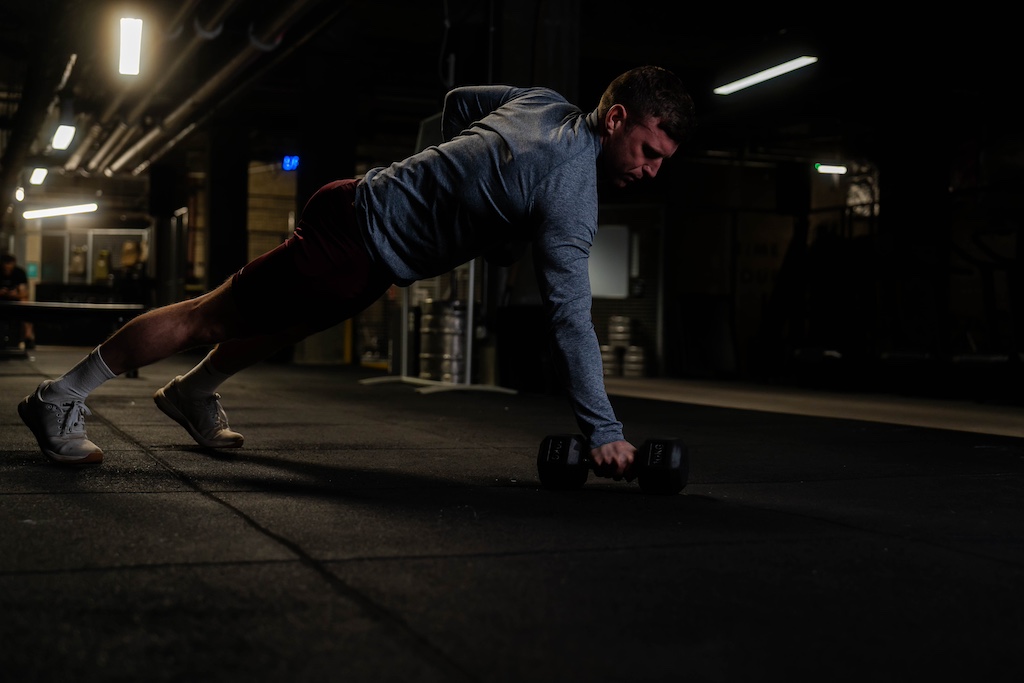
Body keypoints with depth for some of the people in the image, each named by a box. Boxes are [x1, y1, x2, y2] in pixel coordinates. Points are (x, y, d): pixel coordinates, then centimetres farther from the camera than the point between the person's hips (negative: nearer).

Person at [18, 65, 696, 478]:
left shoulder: (543, 101, 3)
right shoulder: (572, 194, -23)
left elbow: (458, 101, 19)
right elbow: (571, 316, -28)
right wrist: (604, 433, -25)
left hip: (360, 200, 9)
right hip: (355, 244, -9)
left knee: (281, 322, 30)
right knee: (213, 314, 1)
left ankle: (192, 394, 51)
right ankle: (61, 399, 13)